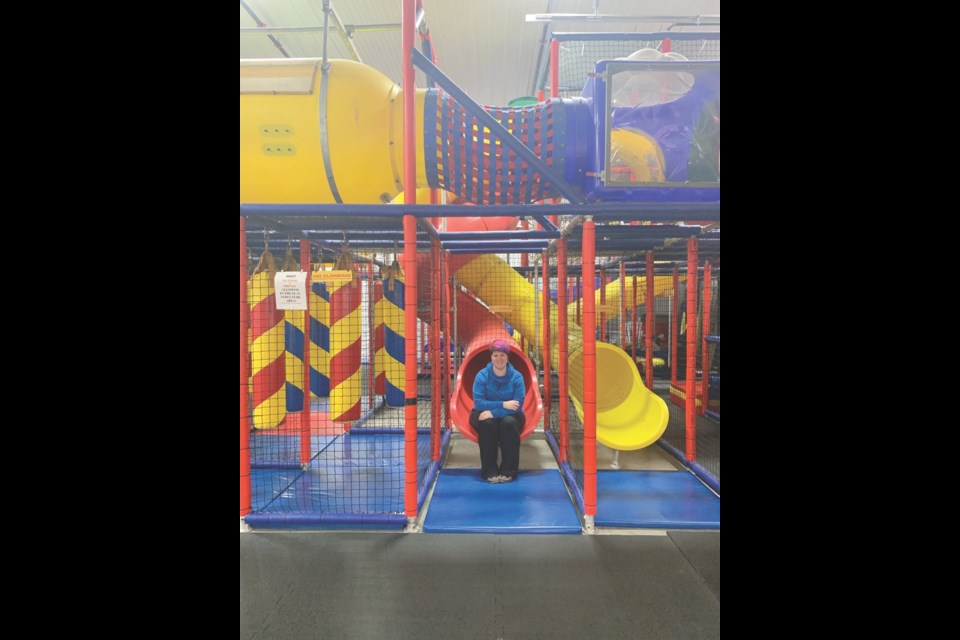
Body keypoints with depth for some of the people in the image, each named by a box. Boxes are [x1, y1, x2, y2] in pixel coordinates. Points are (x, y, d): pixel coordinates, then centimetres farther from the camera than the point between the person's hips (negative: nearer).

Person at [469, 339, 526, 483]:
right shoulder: (482, 375, -10)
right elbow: (478, 402, -18)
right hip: (485, 415, 0)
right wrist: (503, 404, -28)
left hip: (510, 416, 0)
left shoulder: (516, 376, -10)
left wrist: (494, 412, -31)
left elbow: (518, 404, -19)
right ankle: (489, 471, -23)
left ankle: (509, 471, -23)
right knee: (487, 424, -34)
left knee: (509, 423, -34)